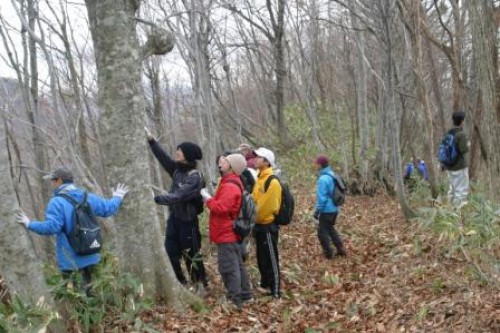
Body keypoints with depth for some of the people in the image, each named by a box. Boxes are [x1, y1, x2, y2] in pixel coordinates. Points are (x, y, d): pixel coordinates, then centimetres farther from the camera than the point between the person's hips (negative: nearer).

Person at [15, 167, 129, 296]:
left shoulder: (57, 202, -16)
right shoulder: (88, 197, 4)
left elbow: (51, 227, -25)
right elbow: (109, 208, 12)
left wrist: (29, 224, -14)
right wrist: (118, 197, 31)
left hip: (70, 259, -6)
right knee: (91, 290, 20)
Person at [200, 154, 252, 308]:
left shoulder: (230, 186, -21)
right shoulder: (232, 182, 13)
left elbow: (221, 207, -28)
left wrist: (207, 198, -15)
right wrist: (211, 199, 2)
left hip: (226, 233, -11)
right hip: (230, 232, 11)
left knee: (228, 268, -5)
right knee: (237, 265, 17)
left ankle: (234, 300, 1)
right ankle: (244, 294, 27)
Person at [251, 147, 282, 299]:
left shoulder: (272, 182, -20)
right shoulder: (260, 178, 9)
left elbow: (270, 206, -22)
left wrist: (254, 217, -11)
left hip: (268, 226, -9)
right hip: (259, 225, 9)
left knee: (271, 259, 0)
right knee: (261, 258, 19)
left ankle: (275, 292, 9)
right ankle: (265, 285, 33)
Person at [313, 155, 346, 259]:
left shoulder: (323, 179, -22)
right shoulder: (332, 175, 6)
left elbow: (321, 197, -21)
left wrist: (317, 211, -12)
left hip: (327, 210, -9)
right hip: (334, 209, 9)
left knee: (322, 231, 6)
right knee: (330, 228, 24)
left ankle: (328, 252, 12)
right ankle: (341, 249, 24)